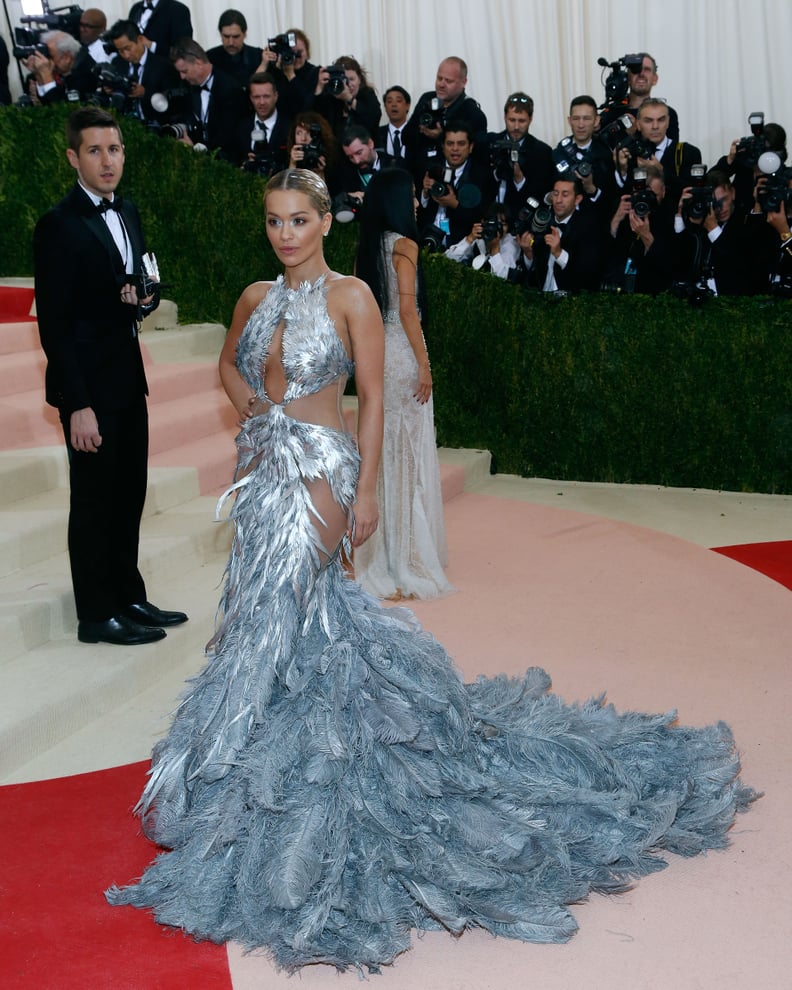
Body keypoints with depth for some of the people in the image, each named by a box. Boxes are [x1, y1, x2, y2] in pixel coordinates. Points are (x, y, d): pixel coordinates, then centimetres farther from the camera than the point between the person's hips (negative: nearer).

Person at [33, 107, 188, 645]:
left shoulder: (128, 213, 11)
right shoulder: (60, 226, -14)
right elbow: (53, 324, -16)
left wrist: (144, 297, -5)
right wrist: (78, 405, -20)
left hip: (129, 377, 8)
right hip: (89, 384, -8)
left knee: (129, 495, 15)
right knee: (94, 500, 3)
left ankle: (130, 598, 28)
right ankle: (97, 615, 14)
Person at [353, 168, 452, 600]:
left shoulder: (365, 247, 10)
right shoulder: (403, 244, -11)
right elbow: (407, 309, -17)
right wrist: (423, 363, -14)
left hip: (373, 351, 7)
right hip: (401, 353, -7)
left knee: (383, 450, 13)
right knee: (408, 454, -1)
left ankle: (380, 555, 20)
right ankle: (406, 560, 4)